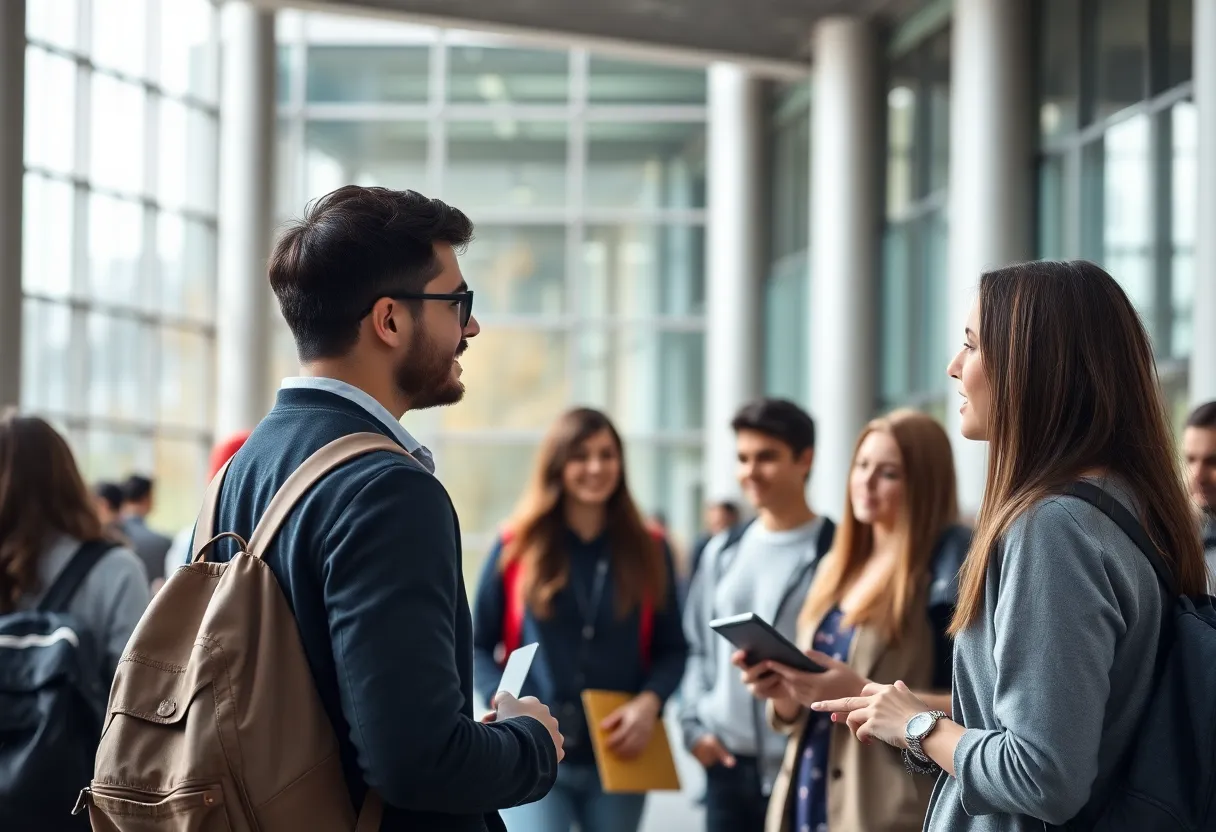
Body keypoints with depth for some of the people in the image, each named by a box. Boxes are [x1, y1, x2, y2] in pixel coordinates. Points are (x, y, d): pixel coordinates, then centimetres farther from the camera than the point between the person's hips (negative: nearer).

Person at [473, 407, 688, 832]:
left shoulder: (648, 550, 6)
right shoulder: (518, 547, 1)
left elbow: (672, 648, 9)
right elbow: (477, 645, 4)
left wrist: (650, 702, -11)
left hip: (617, 757, 3)